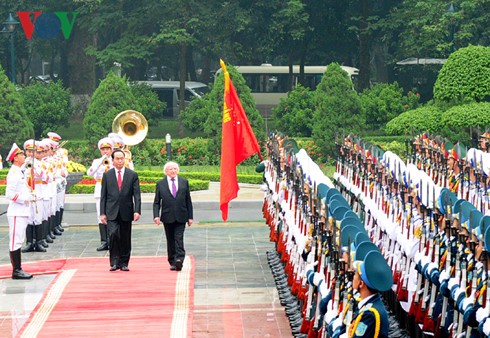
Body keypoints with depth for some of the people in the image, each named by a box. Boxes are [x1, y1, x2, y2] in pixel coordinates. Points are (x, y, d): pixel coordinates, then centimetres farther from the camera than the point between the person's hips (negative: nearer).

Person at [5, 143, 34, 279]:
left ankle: (18, 269, 17)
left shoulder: (19, 172, 16)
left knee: (18, 241, 12)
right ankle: (16, 271, -6)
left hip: (22, 212, 10)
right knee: (15, 241, -7)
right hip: (16, 213, -10)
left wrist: (30, 195, 10)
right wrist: (26, 198, -18)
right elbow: (9, 194, -21)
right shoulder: (13, 174, -15)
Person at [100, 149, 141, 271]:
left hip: (126, 212, 1)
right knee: (113, 234, -18)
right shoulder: (107, 175, 7)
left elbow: (137, 195, 1)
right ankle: (114, 262, -11)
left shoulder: (132, 175, 5)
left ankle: (124, 263, 15)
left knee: (125, 238, 5)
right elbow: (103, 196, 7)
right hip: (112, 212, -1)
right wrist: (102, 213, 0)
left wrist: (137, 211, -10)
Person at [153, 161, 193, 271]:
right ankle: (172, 262, 12)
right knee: (170, 240, 6)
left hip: (181, 216, -1)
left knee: (179, 238, -11)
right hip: (167, 217, 1)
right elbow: (156, 202, 5)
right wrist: (156, 215, -9)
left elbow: (188, 201, 10)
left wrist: (190, 217, 6)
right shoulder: (160, 184, 6)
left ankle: (179, 259, -19)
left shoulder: (184, 182, 9)